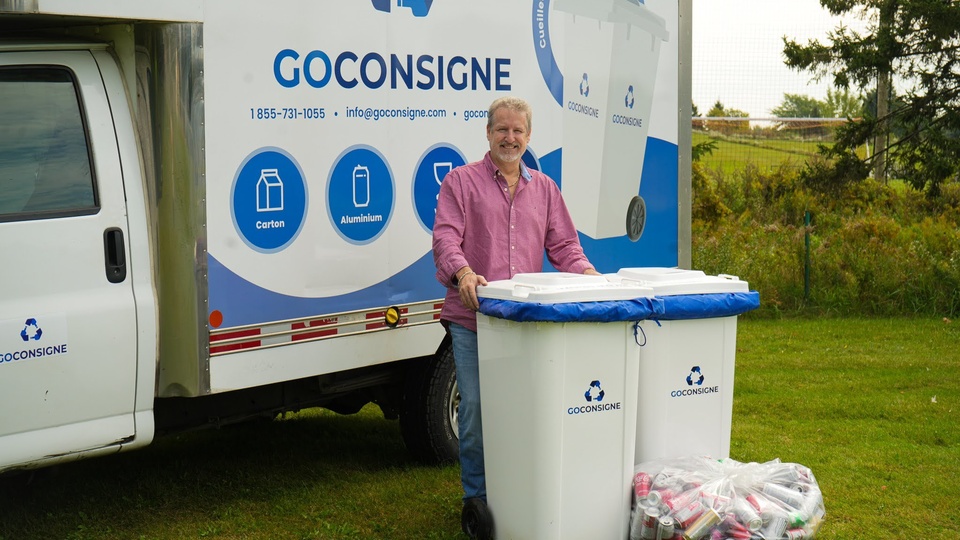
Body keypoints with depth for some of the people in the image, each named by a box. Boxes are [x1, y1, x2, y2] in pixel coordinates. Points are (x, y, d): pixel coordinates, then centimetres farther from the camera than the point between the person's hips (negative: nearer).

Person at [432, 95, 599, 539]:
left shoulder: (543, 188, 19)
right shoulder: (461, 181, 7)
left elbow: (562, 245, 17)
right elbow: (445, 237, -6)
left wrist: (586, 273, -3)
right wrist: (463, 272, -25)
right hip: (472, 319, -3)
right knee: (476, 408, -4)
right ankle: (476, 498, 7)